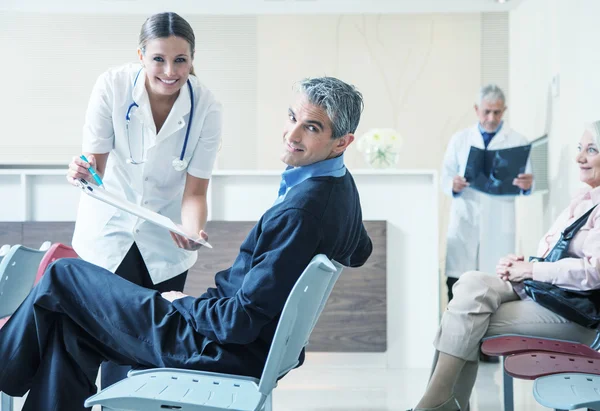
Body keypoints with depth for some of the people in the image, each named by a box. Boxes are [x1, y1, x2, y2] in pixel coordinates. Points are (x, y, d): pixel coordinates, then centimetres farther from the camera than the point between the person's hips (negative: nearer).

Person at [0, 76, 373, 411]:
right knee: (71, 327, 16)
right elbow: (359, 252, 24)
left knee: (63, 276, 2)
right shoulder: (341, 185, 1)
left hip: (228, 350, -10)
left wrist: (181, 302, -8)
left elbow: (240, 322, -26)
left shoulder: (300, 211, -29)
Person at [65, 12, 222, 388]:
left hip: (166, 240, 1)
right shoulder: (113, 85, -20)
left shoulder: (206, 108, -19)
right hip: (110, 230, -1)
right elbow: (95, 165, -15)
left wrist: (193, 233, -36)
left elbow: (194, 192, -16)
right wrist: (83, 173, -39)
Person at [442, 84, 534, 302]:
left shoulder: (518, 141, 7)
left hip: (499, 225, -1)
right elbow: (445, 177, 7)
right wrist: (453, 185, -16)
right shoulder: (459, 139, 11)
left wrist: (527, 184, -20)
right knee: (456, 283, -5)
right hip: (464, 222, 1)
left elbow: (525, 183, 4)